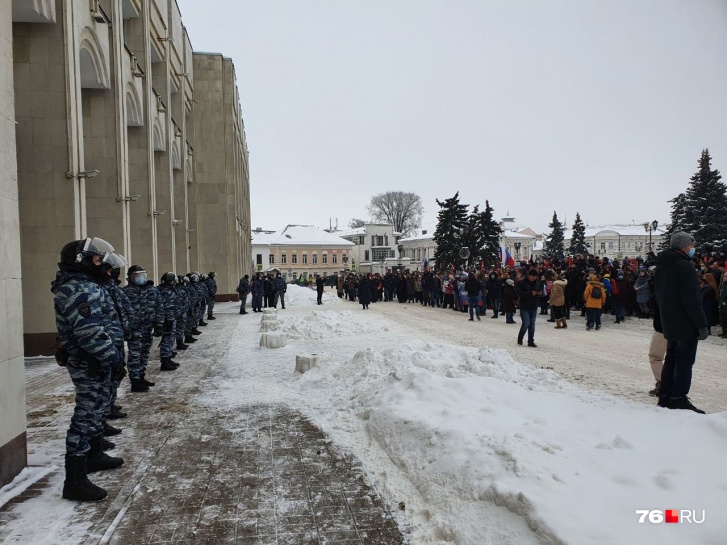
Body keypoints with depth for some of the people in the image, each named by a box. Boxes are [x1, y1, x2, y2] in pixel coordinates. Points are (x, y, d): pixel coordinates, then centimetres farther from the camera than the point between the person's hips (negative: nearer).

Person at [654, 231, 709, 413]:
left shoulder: (662, 266, 13)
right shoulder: (684, 266, -16)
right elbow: (692, 300, -20)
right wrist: (702, 325, -17)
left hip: (669, 323, 9)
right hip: (686, 323, -9)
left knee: (671, 358, 14)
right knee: (685, 361, -4)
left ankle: (665, 396, 17)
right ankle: (679, 399, -3)